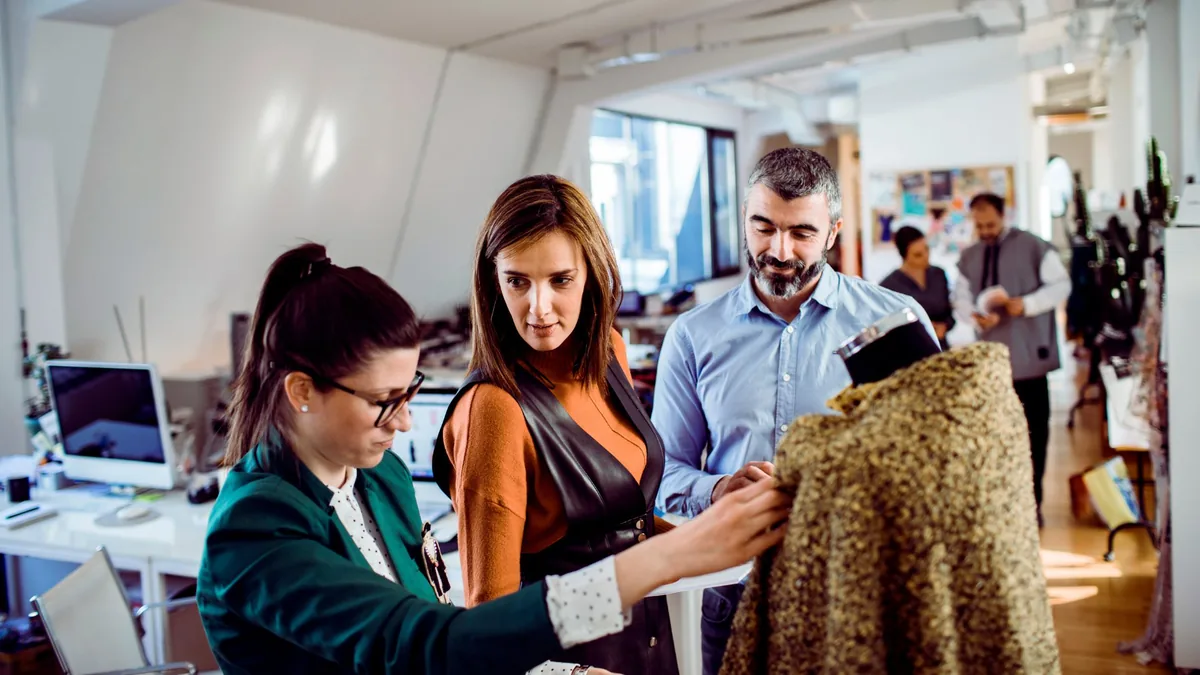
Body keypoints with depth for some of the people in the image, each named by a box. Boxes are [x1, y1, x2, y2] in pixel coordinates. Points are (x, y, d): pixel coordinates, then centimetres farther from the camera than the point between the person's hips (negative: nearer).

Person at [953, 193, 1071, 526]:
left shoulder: (1033, 246, -2)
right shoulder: (968, 257, 11)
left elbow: (1061, 285, -2)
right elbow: (961, 299, 12)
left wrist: (1026, 304, -18)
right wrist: (975, 317, -11)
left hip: (1029, 355, -3)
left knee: (1035, 429, 1)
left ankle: (1032, 501, 12)